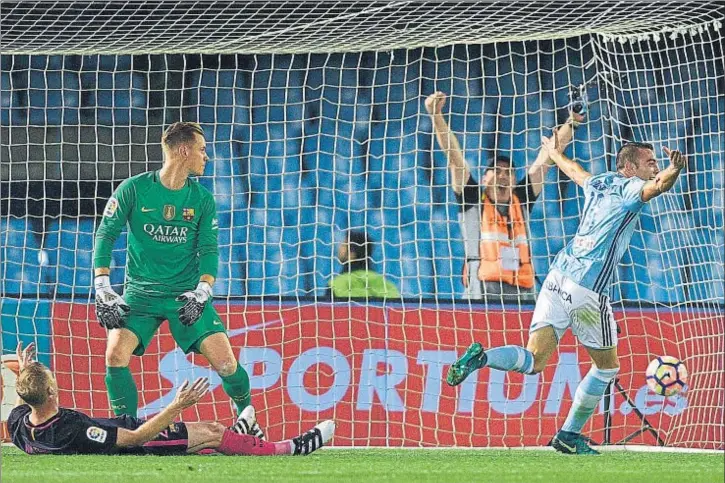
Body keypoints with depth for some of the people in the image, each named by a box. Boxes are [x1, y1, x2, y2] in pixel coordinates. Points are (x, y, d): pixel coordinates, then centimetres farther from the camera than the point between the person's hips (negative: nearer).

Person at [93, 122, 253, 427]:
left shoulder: (202, 199, 3)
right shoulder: (134, 189, -5)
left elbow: (209, 249, 0)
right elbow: (105, 234, -4)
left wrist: (202, 292, -17)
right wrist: (102, 288, -13)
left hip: (186, 295, 1)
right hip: (140, 294, -1)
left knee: (225, 361, -11)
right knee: (116, 353, -22)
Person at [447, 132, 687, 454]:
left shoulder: (599, 183, 19)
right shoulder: (628, 187, -2)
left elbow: (575, 171, 42)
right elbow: (654, 187, -27)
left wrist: (555, 152, 62)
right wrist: (673, 172, -47)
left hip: (558, 277, 7)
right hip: (588, 289, -7)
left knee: (534, 361, -2)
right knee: (607, 367, 12)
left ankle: (481, 357, -27)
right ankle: (569, 435, 16)